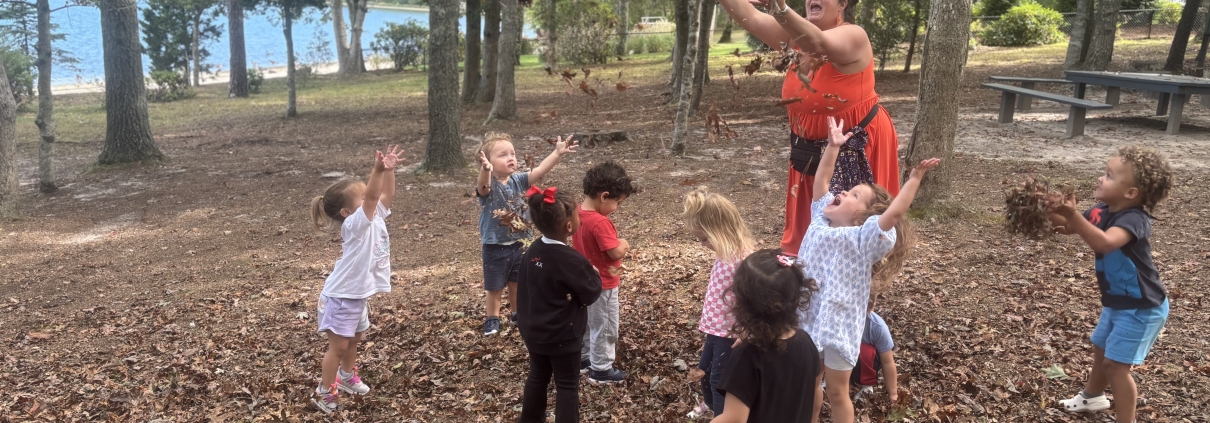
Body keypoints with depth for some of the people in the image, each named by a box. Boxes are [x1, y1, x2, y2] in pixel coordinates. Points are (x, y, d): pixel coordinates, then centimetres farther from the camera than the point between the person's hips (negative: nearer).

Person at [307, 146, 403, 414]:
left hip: (358, 295, 9)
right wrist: (378, 169, -50)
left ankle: (346, 377, 46)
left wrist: (389, 169, -8)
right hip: (341, 297, -9)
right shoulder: (355, 224, -24)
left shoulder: (376, 217, 1)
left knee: (355, 339, 25)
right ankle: (324, 392, 15)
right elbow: (372, 197, -39)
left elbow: (386, 195, 5)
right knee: (338, 346, 1)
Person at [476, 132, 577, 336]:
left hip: (518, 244, 5)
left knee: (517, 283, 22)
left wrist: (557, 153, -25)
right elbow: (483, 186, -44)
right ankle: (492, 319, 31)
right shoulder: (488, 186, -20)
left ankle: (518, 314, 42)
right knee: (495, 287, 10)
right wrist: (485, 171, -66)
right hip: (495, 248, -5)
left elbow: (539, 170, -13)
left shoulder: (518, 180, -4)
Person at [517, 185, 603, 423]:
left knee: (538, 377, 23)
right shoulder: (570, 260, -24)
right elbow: (591, 294, -14)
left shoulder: (532, 251, -3)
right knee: (567, 386, 7)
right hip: (563, 336, -7)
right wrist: (593, 273, 2)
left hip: (533, 331, 7)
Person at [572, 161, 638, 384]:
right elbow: (616, 252, -27)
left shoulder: (578, 213, -2)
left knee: (587, 322, 24)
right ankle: (601, 369, 19)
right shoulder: (600, 222, -30)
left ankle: (583, 358, 38)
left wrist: (618, 245, 3)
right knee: (604, 327, 7)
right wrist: (624, 244, -7)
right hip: (602, 284, -9)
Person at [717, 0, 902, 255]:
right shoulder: (796, 33, 0)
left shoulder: (853, 36, -20)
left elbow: (818, 43, -41)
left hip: (857, 148, -7)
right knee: (808, 223, 14)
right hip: (811, 149, 7)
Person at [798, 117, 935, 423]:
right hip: (808, 317, 5)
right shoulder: (820, 222, 5)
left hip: (839, 324, -5)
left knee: (837, 392, 9)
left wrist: (915, 177, -31)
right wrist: (833, 146, 10)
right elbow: (820, 184, 11)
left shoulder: (863, 238, -12)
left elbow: (893, 213, -28)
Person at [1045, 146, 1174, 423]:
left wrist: (1073, 215, -57)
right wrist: (1054, 212, -22)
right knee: (1101, 351, 26)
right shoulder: (1101, 212, -4)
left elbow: (1104, 243, -48)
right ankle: (1092, 396, 49)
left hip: (1141, 307, -9)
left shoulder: (1134, 219, -29)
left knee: (1115, 364, -6)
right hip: (1117, 302, 9)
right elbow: (1069, 228, -1)